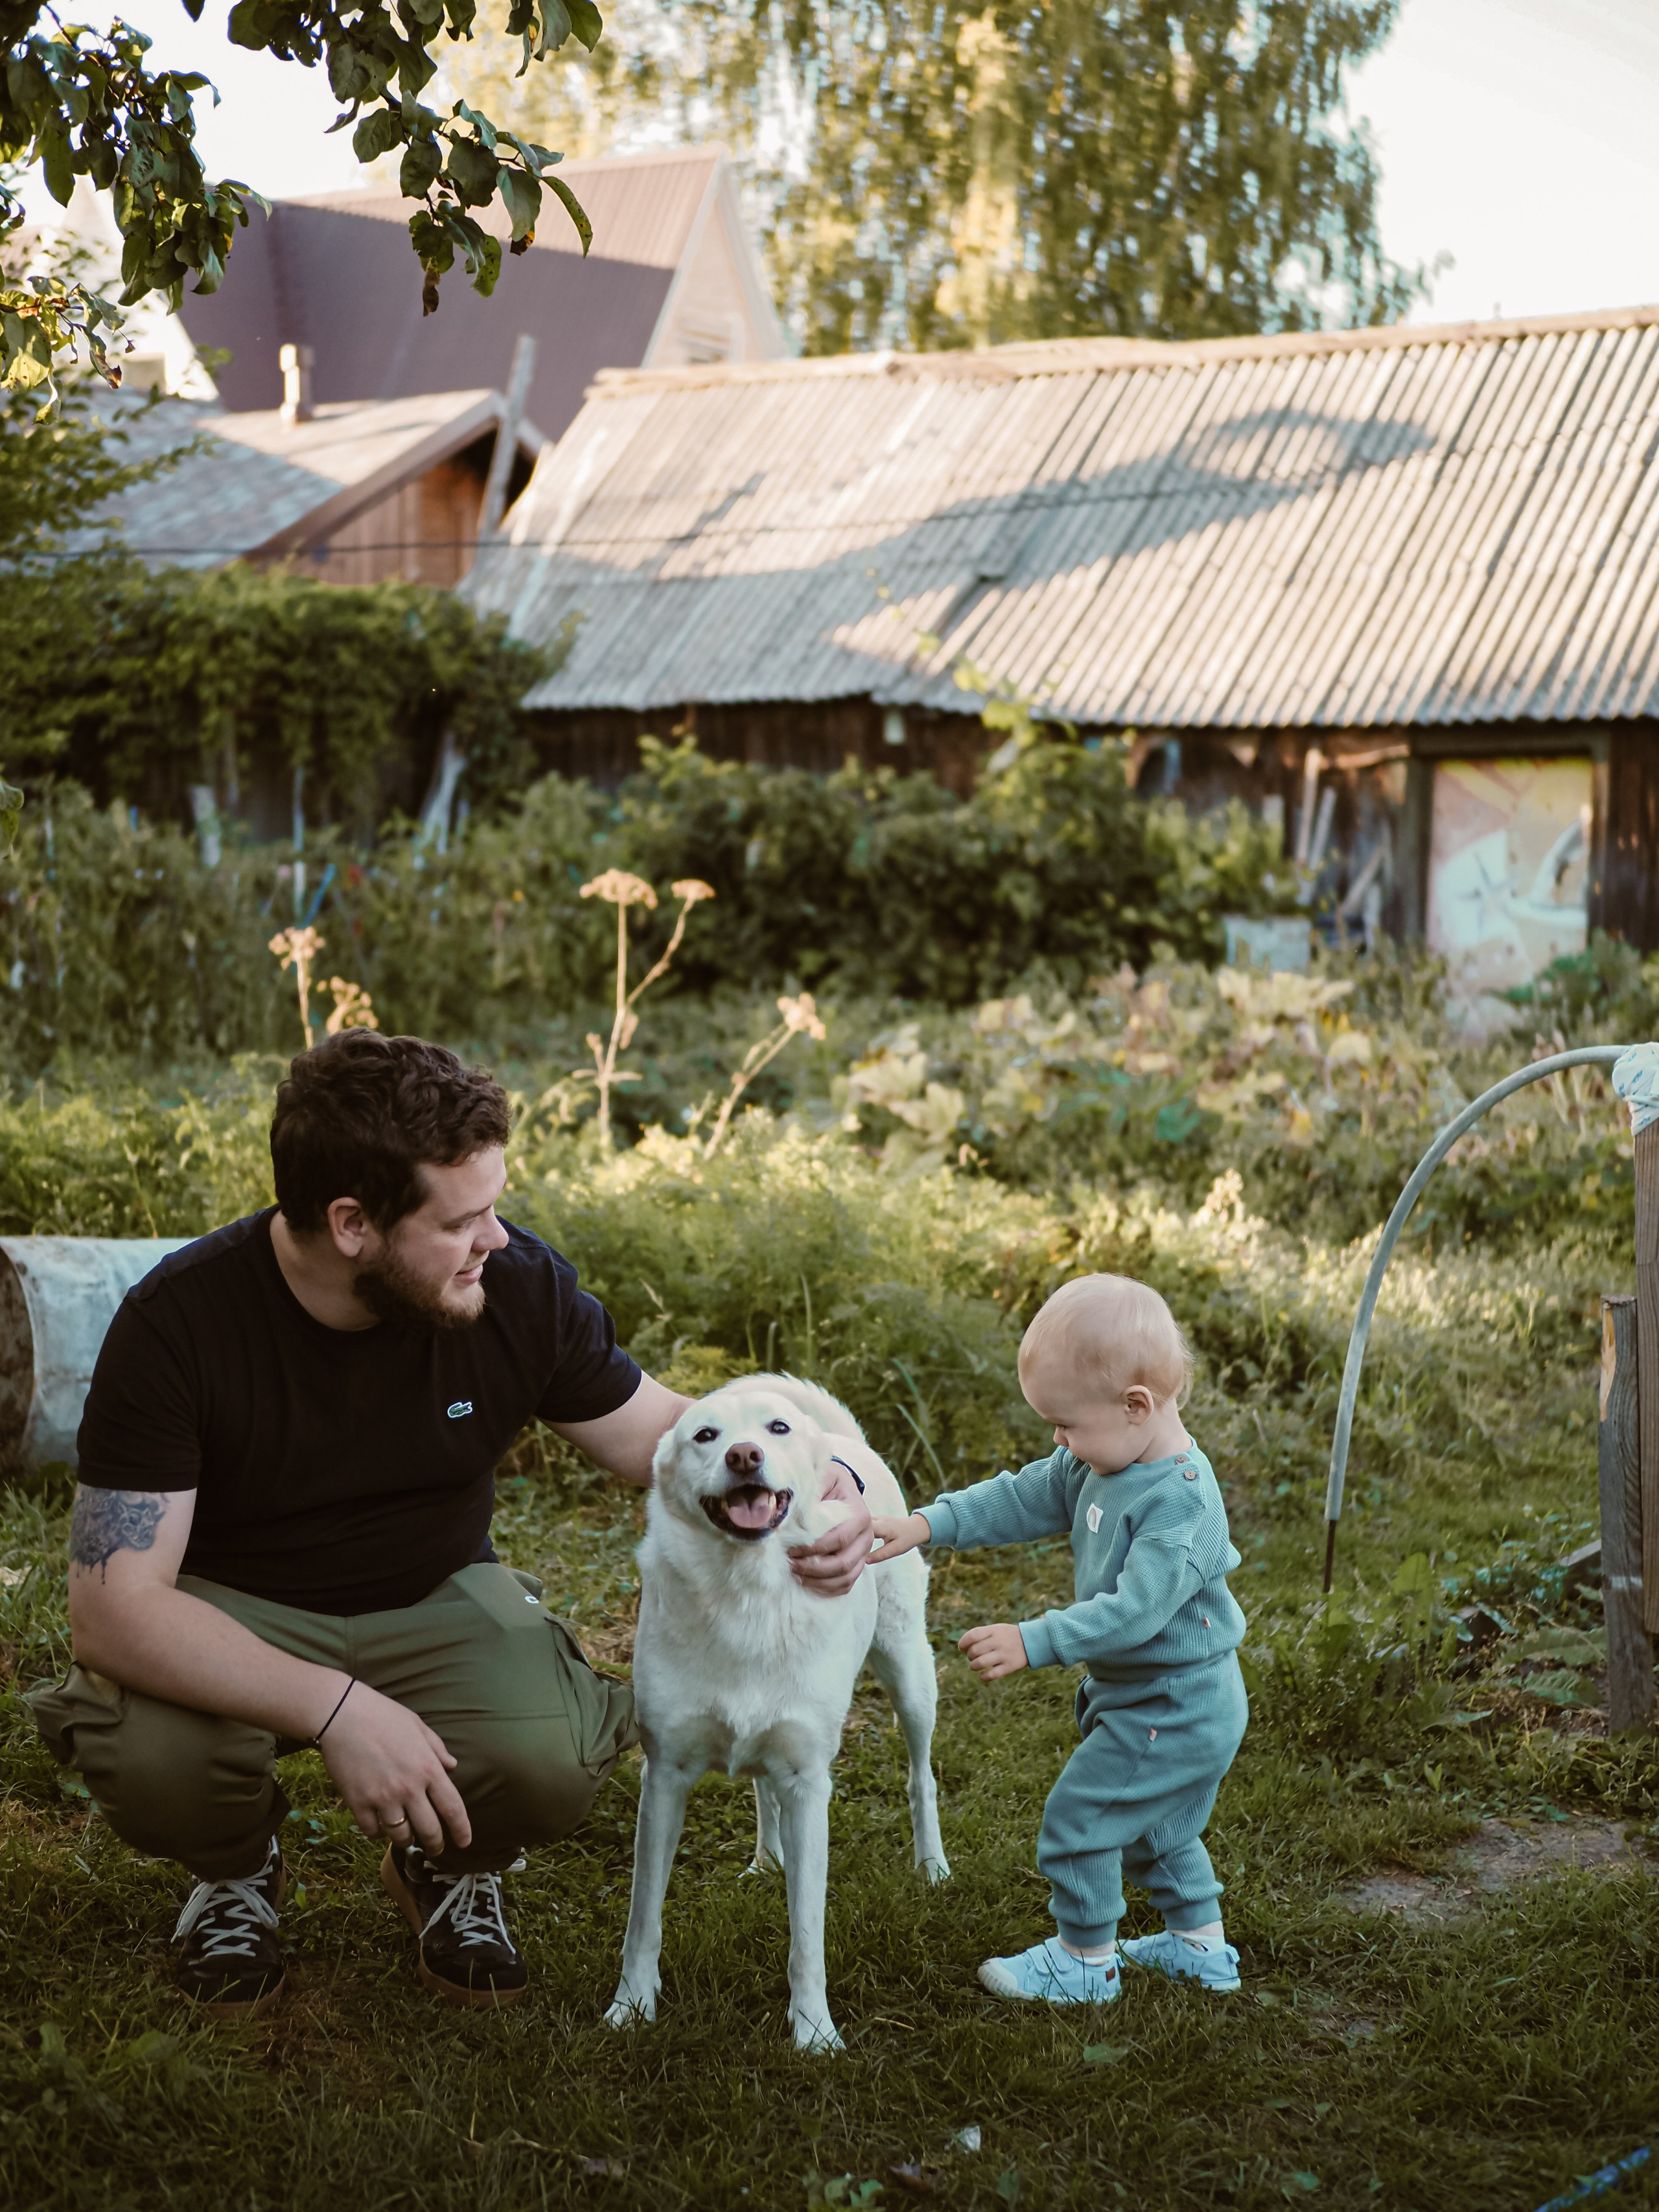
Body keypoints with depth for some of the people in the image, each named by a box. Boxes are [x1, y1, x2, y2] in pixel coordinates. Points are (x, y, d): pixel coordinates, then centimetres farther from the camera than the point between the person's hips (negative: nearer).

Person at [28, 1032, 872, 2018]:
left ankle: (453, 1866, 9)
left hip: (438, 1600, 1)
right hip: (234, 1614, -1)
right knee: (150, 1758, -34)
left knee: (554, 1758, -30)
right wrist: (335, 1706, -41)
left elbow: (659, 1429, 0)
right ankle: (239, 1866, 5)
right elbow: (115, 1605, -30)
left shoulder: (520, 1283, -17)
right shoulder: (178, 1321, -25)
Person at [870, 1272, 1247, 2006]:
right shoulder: (1102, 1465, -1)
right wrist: (927, 1525, -4)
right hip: (1166, 1701, 10)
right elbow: (1025, 1499, 5)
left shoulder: (1181, 1504, -30)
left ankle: (1084, 1962, 16)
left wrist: (1034, 1642, -35)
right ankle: (1199, 1945, 41)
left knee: (1079, 1815, 0)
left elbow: (1135, 1609, -34)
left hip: (1171, 1710, -10)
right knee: (1155, 1823, 25)